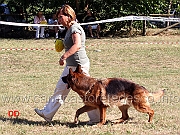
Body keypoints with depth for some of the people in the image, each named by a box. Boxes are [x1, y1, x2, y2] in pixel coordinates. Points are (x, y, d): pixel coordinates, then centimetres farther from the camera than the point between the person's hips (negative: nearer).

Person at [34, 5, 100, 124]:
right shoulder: (70, 29, 13)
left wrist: (64, 57, -39)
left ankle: (96, 118, 8)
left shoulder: (75, 28, -17)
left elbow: (77, 45, -35)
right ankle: (47, 114, 20)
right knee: (61, 89, 14)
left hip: (79, 66, -11)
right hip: (71, 66, 11)